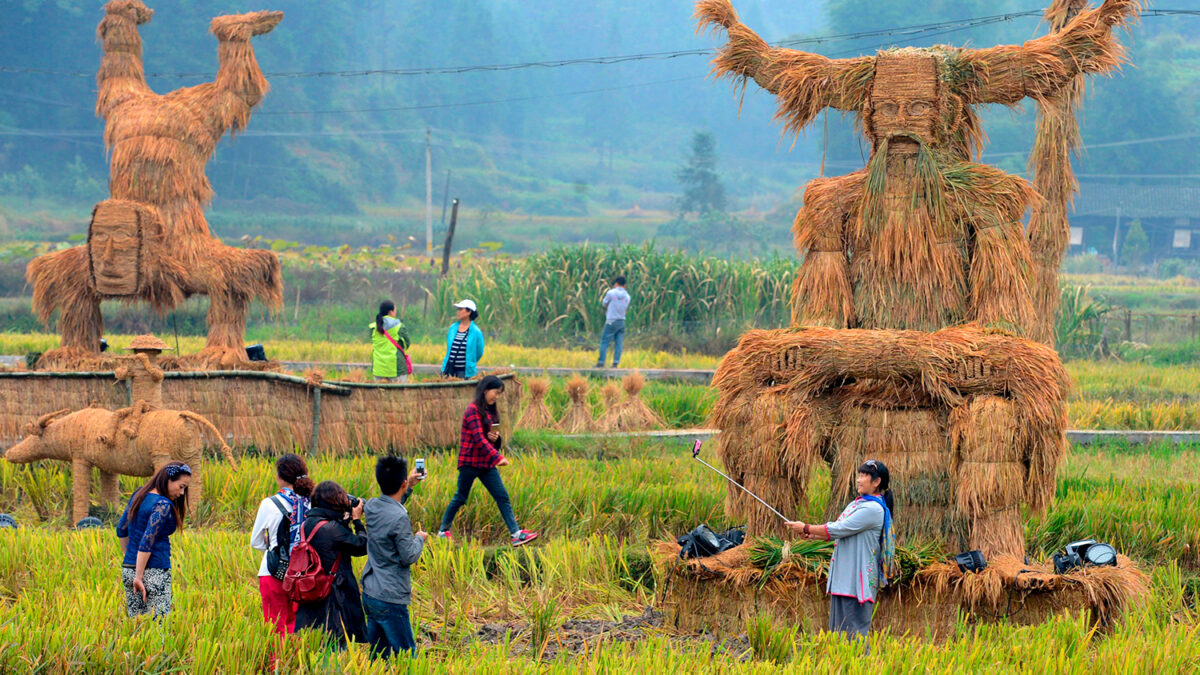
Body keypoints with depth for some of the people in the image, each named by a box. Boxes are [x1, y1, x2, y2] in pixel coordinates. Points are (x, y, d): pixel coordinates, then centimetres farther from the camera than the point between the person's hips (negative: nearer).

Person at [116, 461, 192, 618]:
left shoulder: (138, 495, 10)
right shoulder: (163, 505, -14)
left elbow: (121, 530, 19)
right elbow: (147, 541, -20)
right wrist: (139, 577, -18)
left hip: (128, 569, 8)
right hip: (154, 573, -8)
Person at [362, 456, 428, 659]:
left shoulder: (372, 506, 3)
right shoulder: (399, 518, -21)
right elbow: (408, 557, -15)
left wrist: (409, 487, 23)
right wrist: (419, 539, 2)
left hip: (369, 594, 8)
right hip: (390, 600, -8)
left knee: (377, 655, 14)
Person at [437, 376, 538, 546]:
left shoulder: (489, 412, 14)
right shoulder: (473, 410, -13)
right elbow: (479, 438, -22)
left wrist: (496, 437, -4)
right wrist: (498, 457, -29)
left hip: (487, 464, 8)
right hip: (470, 462, -8)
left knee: (502, 497, -2)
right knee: (461, 498, 3)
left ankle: (516, 534, -7)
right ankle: (443, 530, 19)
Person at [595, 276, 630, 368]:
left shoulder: (611, 293, -7)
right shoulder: (627, 296, 6)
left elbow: (604, 304, 3)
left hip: (611, 321, -4)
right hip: (622, 321, 4)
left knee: (604, 341, 1)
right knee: (618, 343, 6)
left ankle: (601, 362, -2)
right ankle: (616, 362, 0)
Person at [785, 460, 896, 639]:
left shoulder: (873, 509, -15)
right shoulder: (856, 504, 16)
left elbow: (840, 529, -17)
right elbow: (840, 533, 19)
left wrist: (806, 528, -9)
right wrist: (813, 535, 3)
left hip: (857, 579, -10)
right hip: (843, 577, 10)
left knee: (853, 631, -10)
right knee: (838, 629, 10)